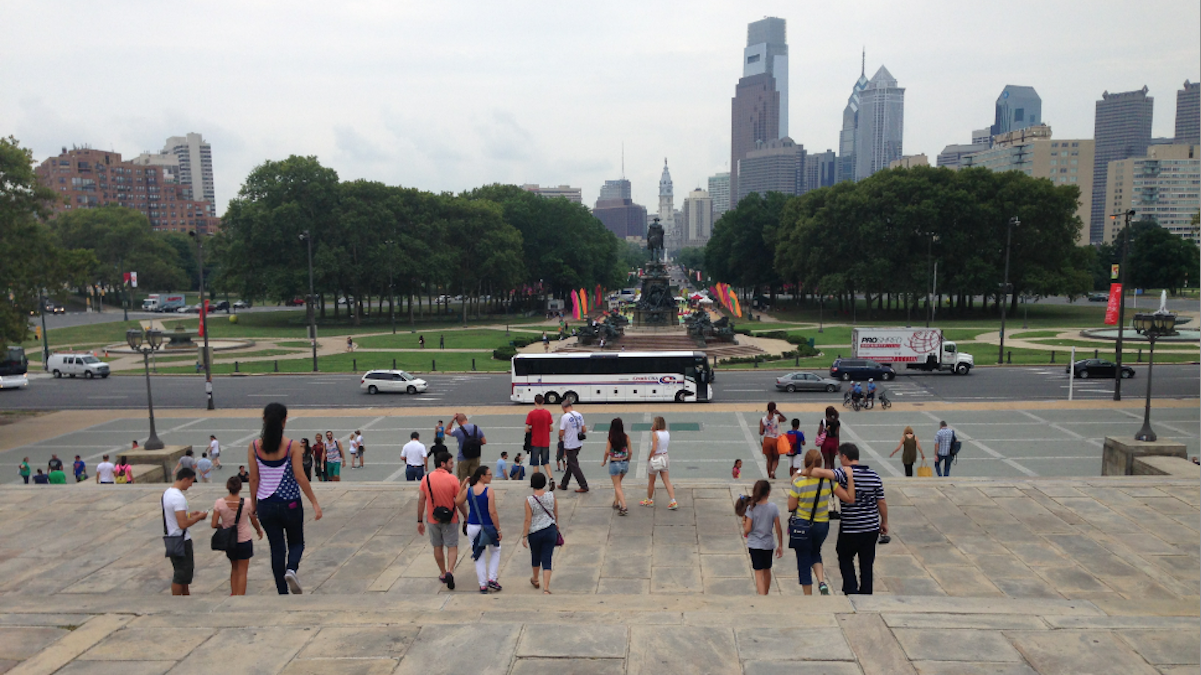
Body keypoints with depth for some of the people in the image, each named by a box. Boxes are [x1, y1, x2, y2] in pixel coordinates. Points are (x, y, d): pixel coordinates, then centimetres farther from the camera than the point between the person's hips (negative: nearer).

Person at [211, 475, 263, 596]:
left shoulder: (219, 503, -11)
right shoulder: (246, 503, -13)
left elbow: (214, 525, -10)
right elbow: (254, 521, 1)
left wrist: (222, 525, 12)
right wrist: (259, 531, 21)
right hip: (244, 541, -2)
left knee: (234, 568, 23)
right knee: (242, 572, 8)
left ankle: (233, 594, 25)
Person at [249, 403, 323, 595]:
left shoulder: (254, 447, -3)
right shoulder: (292, 446, -12)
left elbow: (254, 478, 1)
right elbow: (300, 477, -12)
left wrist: (253, 503, 14)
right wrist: (315, 503, -6)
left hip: (265, 505, 2)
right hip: (290, 504, -2)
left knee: (276, 548, 11)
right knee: (296, 543, 16)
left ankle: (282, 592, 13)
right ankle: (291, 569, -14)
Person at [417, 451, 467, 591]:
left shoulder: (426, 478, -4)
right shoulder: (452, 479, -13)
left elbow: (421, 501, -2)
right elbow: (459, 502, -11)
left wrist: (420, 521, 5)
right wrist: (466, 517, 3)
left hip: (433, 519, 3)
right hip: (450, 519, -3)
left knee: (437, 547, 18)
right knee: (452, 547, 5)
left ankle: (443, 574, 29)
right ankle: (450, 572, -14)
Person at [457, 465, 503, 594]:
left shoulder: (467, 490, -3)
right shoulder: (489, 491, -15)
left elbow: (457, 503, 13)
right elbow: (492, 513, -17)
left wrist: (463, 485, 12)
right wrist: (498, 530, -10)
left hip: (472, 527, 3)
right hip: (487, 527, -3)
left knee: (479, 556, 15)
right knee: (495, 551, 21)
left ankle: (483, 585, 15)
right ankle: (492, 579, 12)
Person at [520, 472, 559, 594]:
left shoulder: (529, 500, -15)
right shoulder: (552, 496, -7)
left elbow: (528, 520, -13)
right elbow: (556, 513, 5)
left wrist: (524, 536, -6)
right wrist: (556, 524, 25)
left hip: (535, 532, -1)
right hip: (550, 530, 1)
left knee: (535, 556, 22)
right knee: (547, 560, 3)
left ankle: (535, 580, 45)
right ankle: (546, 588, -4)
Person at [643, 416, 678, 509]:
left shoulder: (655, 434, -19)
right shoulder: (667, 433, 2)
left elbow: (654, 449, -25)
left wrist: (649, 458, -9)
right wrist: (653, 431, 8)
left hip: (655, 458, -6)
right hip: (665, 457, 6)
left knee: (651, 481, 13)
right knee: (667, 481, 7)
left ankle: (649, 500, 29)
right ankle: (673, 502, 0)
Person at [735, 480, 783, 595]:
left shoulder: (751, 508, -11)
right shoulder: (773, 508, -7)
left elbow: (747, 529, -13)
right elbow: (778, 529, -4)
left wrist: (744, 523, 9)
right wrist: (780, 546, 6)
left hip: (754, 544, -2)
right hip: (768, 544, 2)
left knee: (759, 572, 0)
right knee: (767, 570, 22)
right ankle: (765, 592, 41)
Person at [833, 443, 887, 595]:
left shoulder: (844, 473, -16)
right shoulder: (874, 475, 1)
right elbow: (881, 503, 5)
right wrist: (884, 522, 17)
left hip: (850, 529, -4)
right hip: (872, 528, 5)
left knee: (845, 559, 16)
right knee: (867, 564, 14)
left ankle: (851, 590, 8)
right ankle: (866, 593, 20)